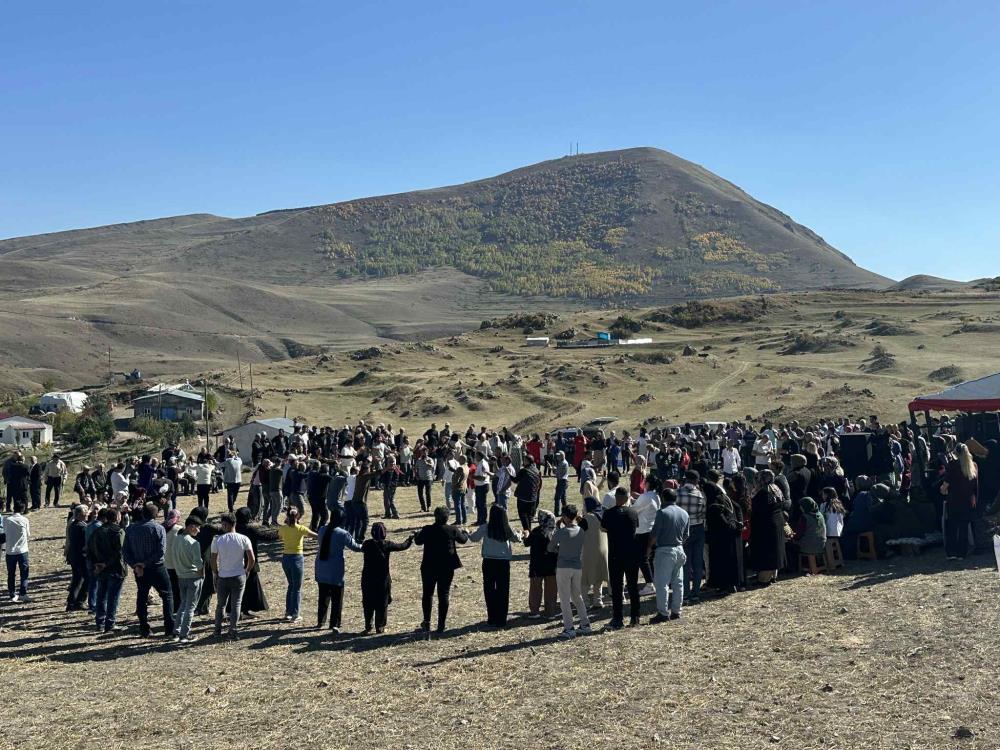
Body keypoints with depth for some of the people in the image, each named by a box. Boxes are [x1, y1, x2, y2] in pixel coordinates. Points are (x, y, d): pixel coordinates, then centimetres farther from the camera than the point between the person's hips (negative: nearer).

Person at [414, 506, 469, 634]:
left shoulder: (427, 530, -10)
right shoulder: (452, 530, -8)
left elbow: (418, 541, 6)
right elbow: (463, 540, 11)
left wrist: (418, 533, 27)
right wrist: (465, 532, 32)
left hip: (429, 567, 0)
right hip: (447, 568, 0)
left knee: (427, 593, 14)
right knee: (443, 595, 7)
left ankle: (427, 622, 11)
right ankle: (441, 625, 8)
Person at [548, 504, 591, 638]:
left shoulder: (561, 532, -13)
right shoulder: (581, 530, 1)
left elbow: (550, 548, -2)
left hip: (563, 568, -5)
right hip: (578, 567, 5)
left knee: (565, 599, 0)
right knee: (577, 597, 19)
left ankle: (569, 629, -2)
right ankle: (585, 624, 22)